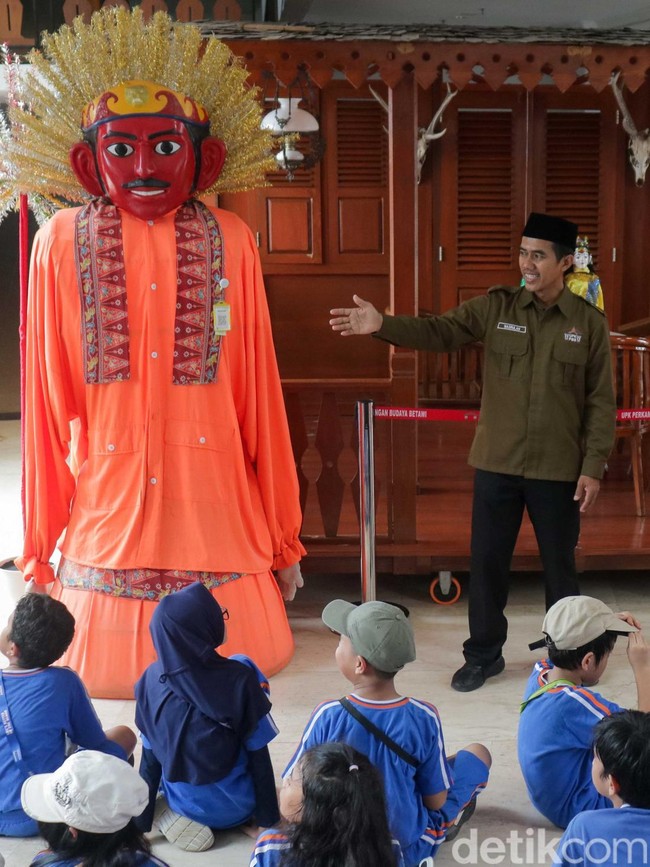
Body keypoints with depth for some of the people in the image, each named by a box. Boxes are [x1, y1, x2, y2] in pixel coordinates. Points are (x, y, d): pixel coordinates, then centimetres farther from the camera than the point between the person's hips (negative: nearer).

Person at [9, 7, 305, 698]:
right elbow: (47, 404, 2)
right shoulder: (61, 243, 0)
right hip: (105, 524, 0)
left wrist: (283, 538, 7)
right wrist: (37, 549, 5)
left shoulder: (229, 243, 1)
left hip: (217, 525, 1)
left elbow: (259, 398, 3)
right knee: (104, 674, 6)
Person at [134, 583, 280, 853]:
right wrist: (268, 819, -2)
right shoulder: (240, 678, -22)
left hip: (184, 806, 3)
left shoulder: (151, 680, -13)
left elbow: (150, 758, -5)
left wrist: (141, 822, 5)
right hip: (236, 809, -2)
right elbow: (259, 755, -13)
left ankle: (169, 815, 10)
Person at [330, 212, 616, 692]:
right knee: (487, 562, 10)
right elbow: (438, 332, -9)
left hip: (559, 471, -1)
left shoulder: (590, 323, -4)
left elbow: (601, 402, -2)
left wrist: (593, 467, -7)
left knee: (560, 565, 12)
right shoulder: (495, 307, -1)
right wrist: (382, 324, -25)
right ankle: (484, 654, 27)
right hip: (497, 464, 2)